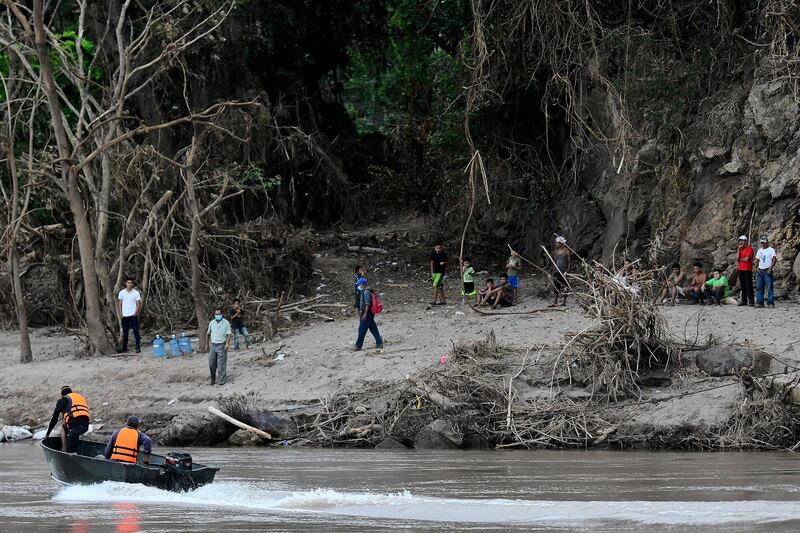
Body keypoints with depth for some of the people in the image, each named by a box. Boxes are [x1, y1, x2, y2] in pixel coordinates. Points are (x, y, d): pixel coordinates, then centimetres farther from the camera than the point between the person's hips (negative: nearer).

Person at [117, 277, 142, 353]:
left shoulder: (136, 293, -1)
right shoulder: (122, 292, 4)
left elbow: (138, 304, 1)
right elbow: (119, 304, 7)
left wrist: (136, 313, -11)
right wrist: (120, 314, -2)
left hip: (133, 315, -2)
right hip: (124, 316, 2)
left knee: (136, 331, -4)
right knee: (125, 332, 8)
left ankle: (138, 347, 0)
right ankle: (124, 348, 16)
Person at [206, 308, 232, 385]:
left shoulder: (226, 323, -3)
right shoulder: (211, 323, 6)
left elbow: (228, 334, -5)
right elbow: (208, 334, 16)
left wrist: (227, 344, -17)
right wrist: (207, 344, 15)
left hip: (222, 345, -4)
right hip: (213, 345, 4)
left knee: (221, 364, -4)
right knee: (211, 364, 6)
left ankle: (222, 380, 2)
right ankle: (212, 378, 24)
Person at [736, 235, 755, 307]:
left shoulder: (749, 249, -5)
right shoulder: (740, 249, 16)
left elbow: (747, 259, -14)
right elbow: (737, 258, 4)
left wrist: (740, 259, 2)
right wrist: (739, 249, -1)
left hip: (747, 269, -7)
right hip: (740, 269, 7)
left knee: (749, 286, -7)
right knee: (742, 286, 9)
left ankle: (751, 301, -7)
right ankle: (744, 301, 14)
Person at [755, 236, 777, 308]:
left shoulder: (771, 250, -1)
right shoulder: (760, 250, 19)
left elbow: (774, 259, -10)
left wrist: (770, 268, -20)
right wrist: (756, 268, 6)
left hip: (767, 271, -7)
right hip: (760, 271, 7)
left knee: (769, 287, -10)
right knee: (759, 287, 4)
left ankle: (771, 303, -10)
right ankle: (760, 303, 7)